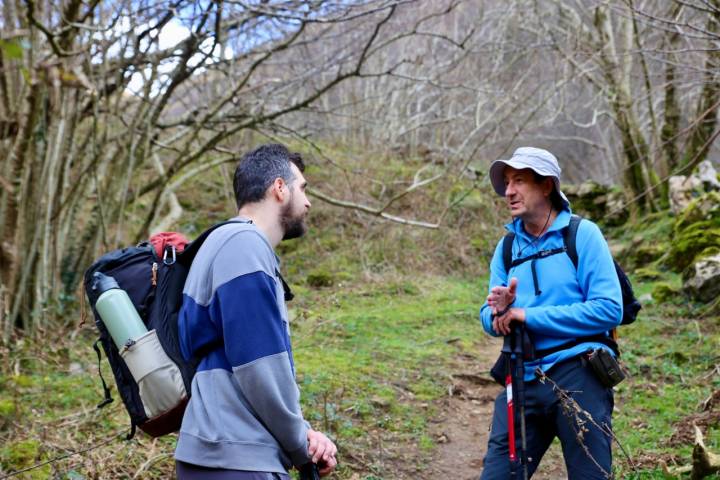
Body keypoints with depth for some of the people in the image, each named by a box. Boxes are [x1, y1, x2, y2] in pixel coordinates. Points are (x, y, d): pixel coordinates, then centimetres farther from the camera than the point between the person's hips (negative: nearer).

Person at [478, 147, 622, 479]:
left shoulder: (582, 234, -3)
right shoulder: (508, 246, 11)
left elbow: (609, 310, -13)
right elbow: (489, 320, 11)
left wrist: (528, 315, -15)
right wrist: (499, 311, -14)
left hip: (577, 376, -4)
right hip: (522, 379, 4)